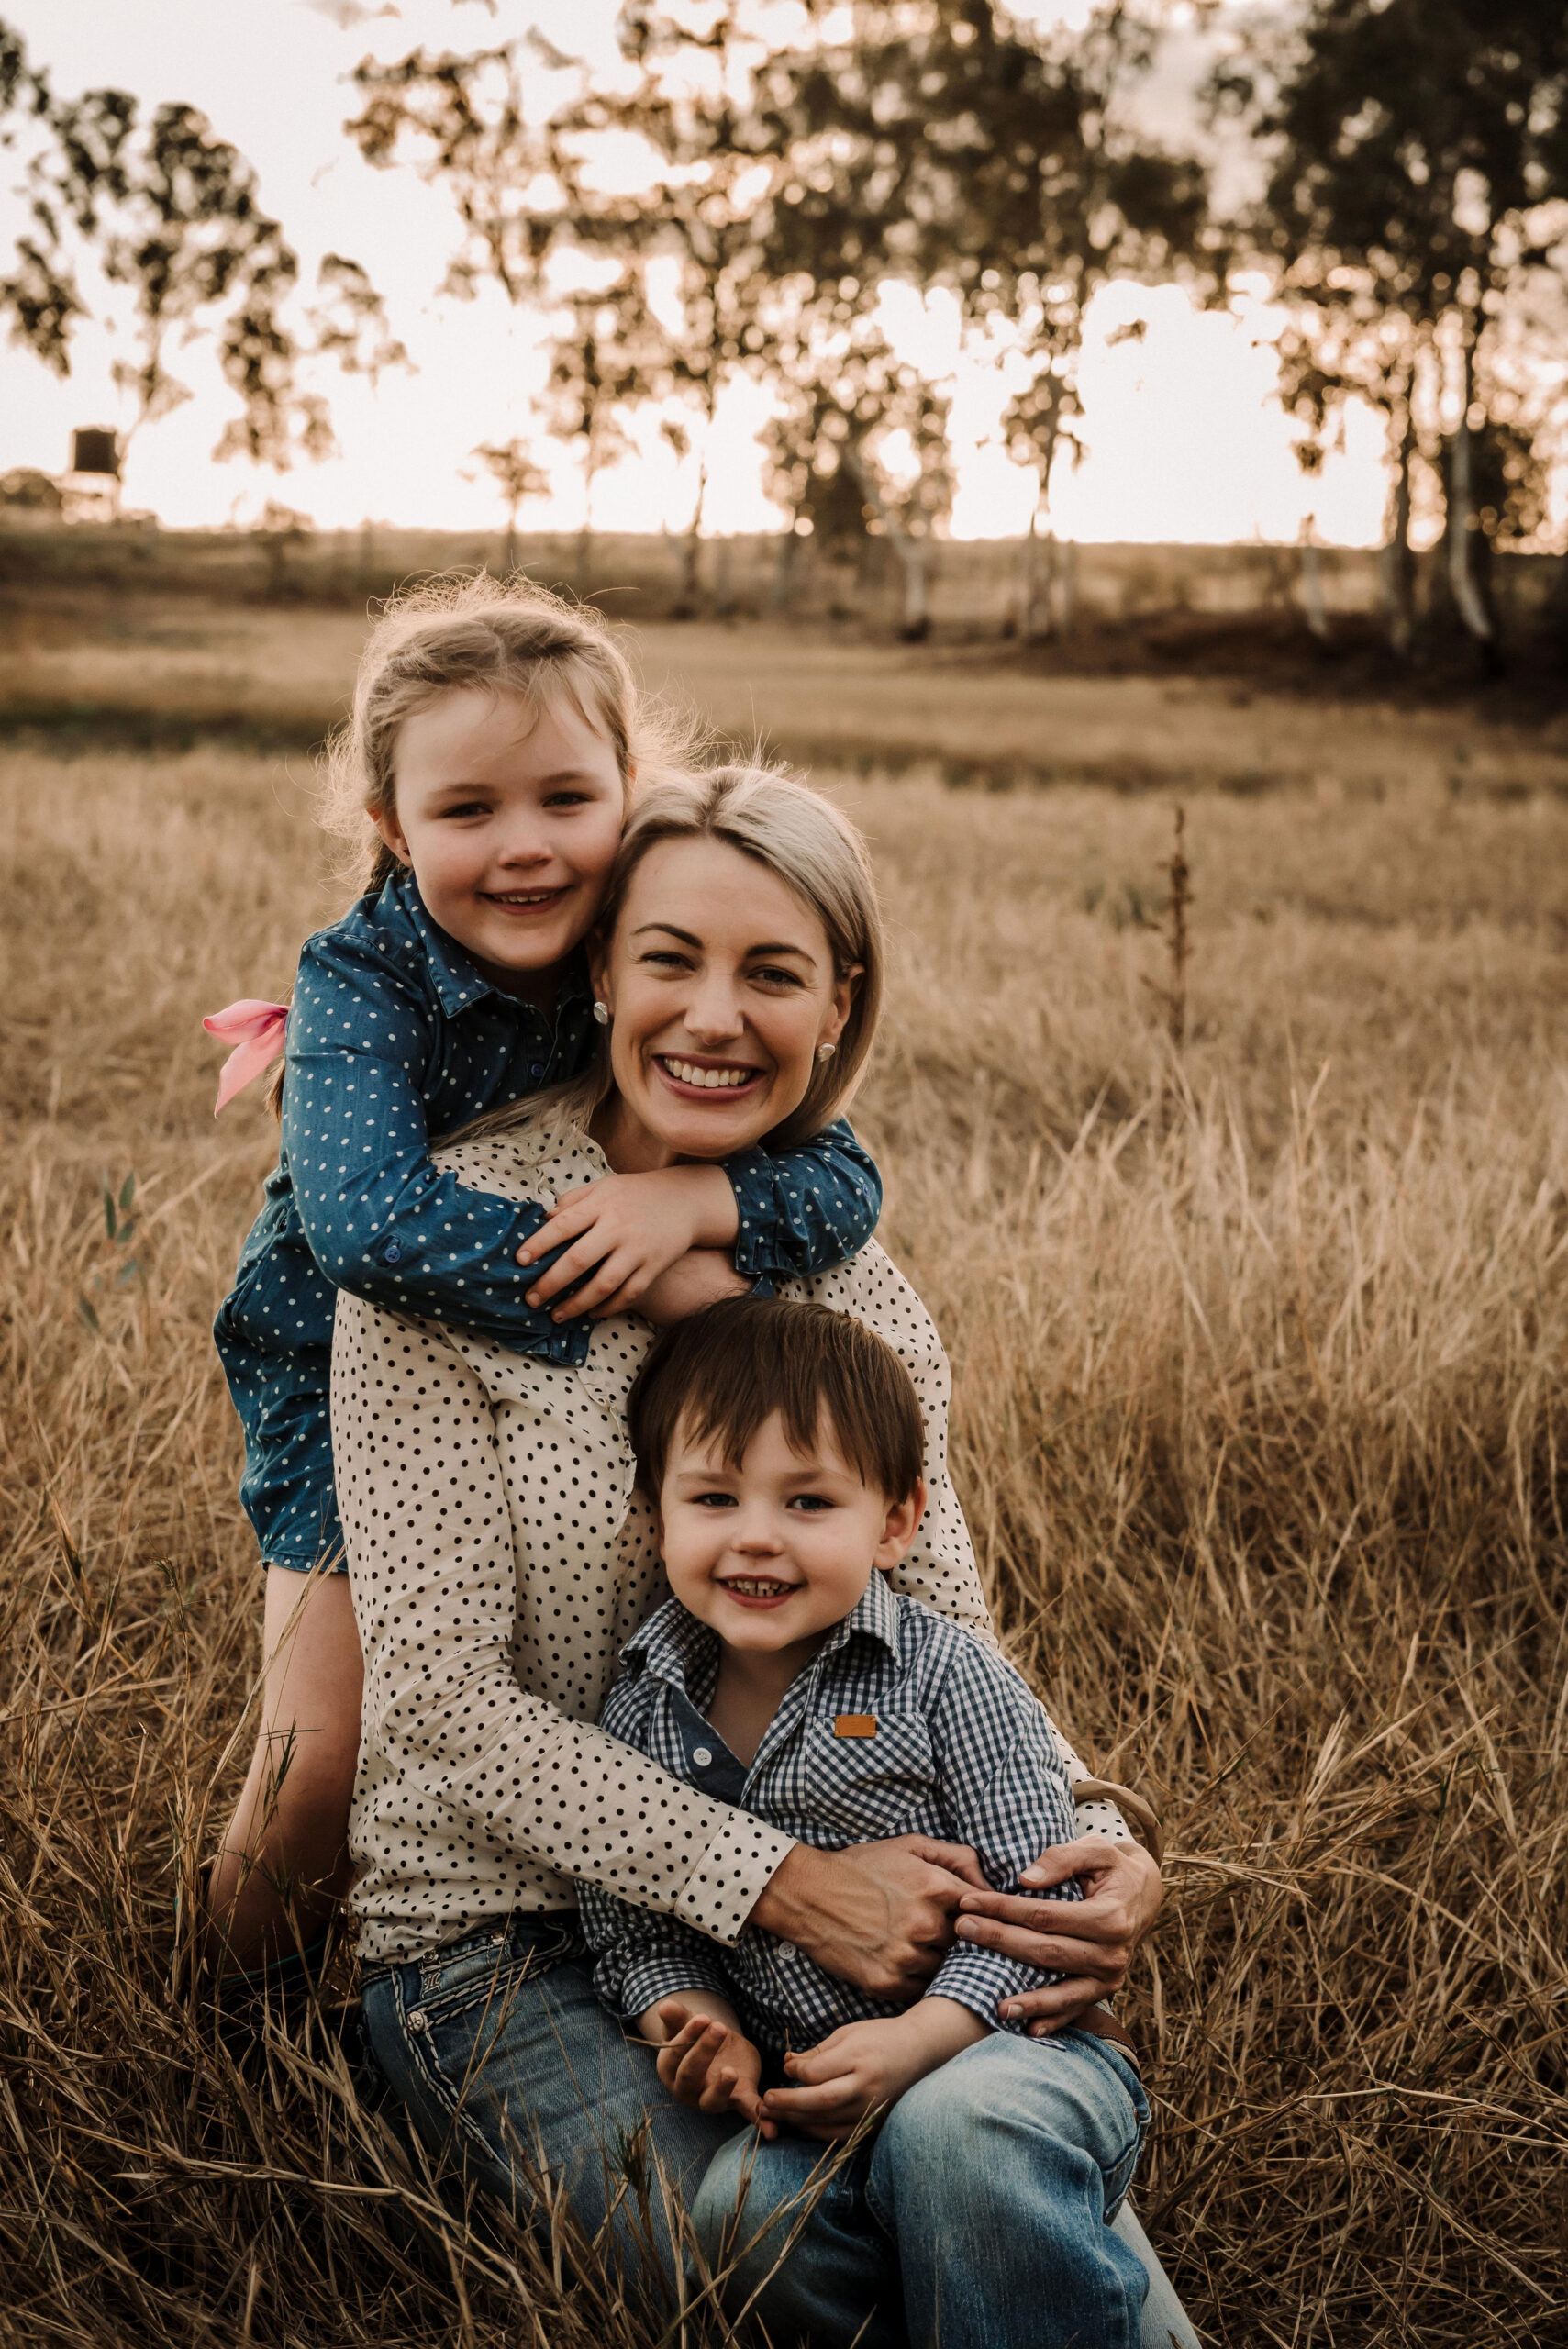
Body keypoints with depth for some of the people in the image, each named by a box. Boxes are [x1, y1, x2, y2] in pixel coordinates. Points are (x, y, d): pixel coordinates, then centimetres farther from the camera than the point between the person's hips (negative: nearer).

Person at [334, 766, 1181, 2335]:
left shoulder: (861, 1293, 3)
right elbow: (444, 1692, -16)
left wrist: (1098, 1846, -20)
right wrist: (776, 1884, -24)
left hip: (821, 1897, 4)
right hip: (495, 1934, -4)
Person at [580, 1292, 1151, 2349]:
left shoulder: (948, 1677, -8)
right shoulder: (644, 1708, 4)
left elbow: (1035, 1898, -10)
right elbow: (630, 1924, 10)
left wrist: (915, 2040, -23)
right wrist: (692, 2021, -10)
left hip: (1006, 2041, -3)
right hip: (813, 2093, 4)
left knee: (952, 2127, -36)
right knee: (746, 2213, -27)